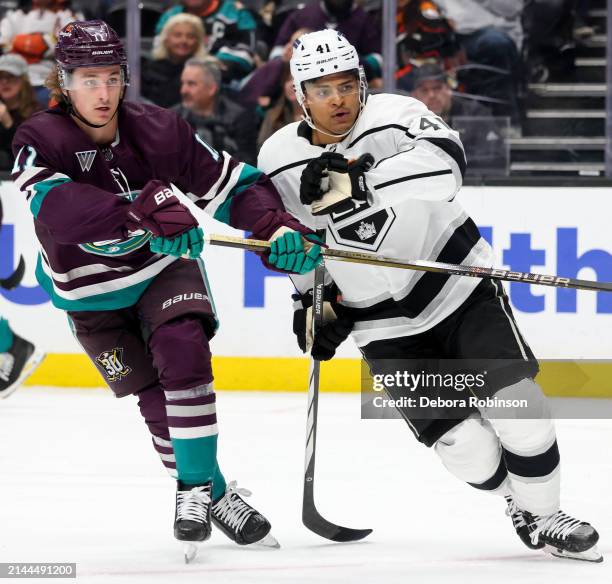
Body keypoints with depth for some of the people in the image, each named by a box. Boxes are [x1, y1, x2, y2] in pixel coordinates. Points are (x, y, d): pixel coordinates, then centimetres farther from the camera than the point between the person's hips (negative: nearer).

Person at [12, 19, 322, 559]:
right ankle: (211, 494, 17)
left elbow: (237, 185, -11)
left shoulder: (159, 131, -18)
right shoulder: (39, 143, -24)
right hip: (92, 291, 0)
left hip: (164, 268, 0)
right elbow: (59, 209, -44)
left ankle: (195, 487, -16)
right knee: (154, 395, -1)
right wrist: (142, 215, -56)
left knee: (182, 353, -24)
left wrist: (278, 228, -31)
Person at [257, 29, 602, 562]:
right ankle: (518, 502, 20)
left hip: (459, 285, -1)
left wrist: (356, 179, -43)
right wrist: (311, 301, 10)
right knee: (464, 447, -8)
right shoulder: (279, 160, -5)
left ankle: (544, 516, 8)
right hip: (385, 326, 1)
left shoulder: (393, 117, -15)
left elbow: (445, 164, -35)